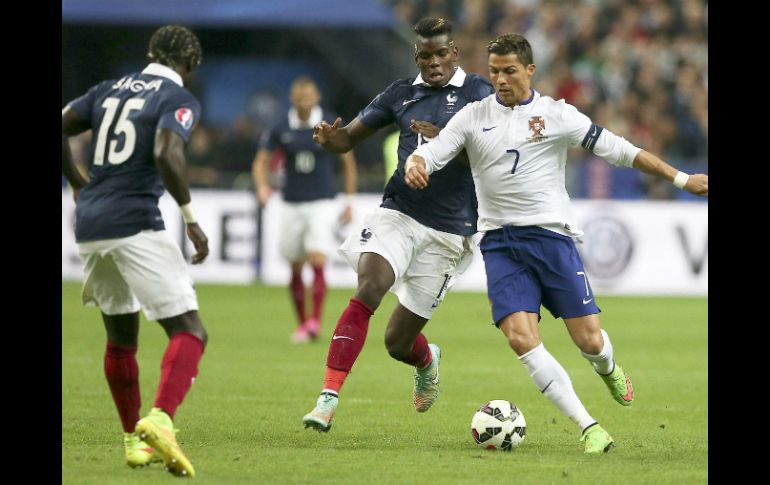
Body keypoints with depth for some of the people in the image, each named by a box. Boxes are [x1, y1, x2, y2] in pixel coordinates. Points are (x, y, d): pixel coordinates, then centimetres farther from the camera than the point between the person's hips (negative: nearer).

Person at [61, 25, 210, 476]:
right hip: (135, 224, -7)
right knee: (189, 331, -7)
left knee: (121, 337, 22)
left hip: (89, 223, 7)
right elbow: (166, 155, -20)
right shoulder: (180, 100, -3)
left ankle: (134, 439, 27)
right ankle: (160, 420, -30)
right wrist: (191, 217, -12)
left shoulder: (110, 89, 16)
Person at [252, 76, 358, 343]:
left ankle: (315, 321, -19)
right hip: (292, 204, 3)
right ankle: (301, 323, 19)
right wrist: (262, 186, -15)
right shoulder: (280, 130, 0)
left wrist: (350, 200, 3)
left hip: (322, 203, -3)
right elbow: (260, 161, 5)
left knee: (317, 262, -17)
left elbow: (348, 161, 6)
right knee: (295, 268, 7)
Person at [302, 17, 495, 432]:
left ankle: (426, 361, 42)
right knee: (369, 288, -28)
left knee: (398, 342, 3)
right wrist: (329, 137, -11)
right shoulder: (401, 94, 8)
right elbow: (349, 138, 14)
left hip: (447, 233, -2)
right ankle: (329, 397, -29)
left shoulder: (476, 93, -2)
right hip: (397, 214, 2)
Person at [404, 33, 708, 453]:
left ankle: (609, 369, 36)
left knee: (589, 340, -5)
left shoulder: (556, 115, 2)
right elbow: (432, 151, 1)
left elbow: (616, 149, 4)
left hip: (551, 234, -1)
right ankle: (588, 428, -12)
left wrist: (681, 180, 5)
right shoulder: (474, 117, 7)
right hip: (499, 242, 1)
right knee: (520, 337, -18)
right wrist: (415, 164, -25)